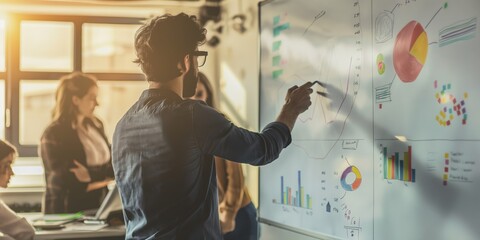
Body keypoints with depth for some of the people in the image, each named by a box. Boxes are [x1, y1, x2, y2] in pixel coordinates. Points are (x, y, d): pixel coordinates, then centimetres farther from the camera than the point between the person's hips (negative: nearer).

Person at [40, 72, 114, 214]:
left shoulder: (95, 125, 10)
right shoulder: (54, 134, -11)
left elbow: (112, 163, 8)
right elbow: (68, 183, -15)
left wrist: (92, 176, -11)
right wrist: (103, 177, -6)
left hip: (98, 208, 5)